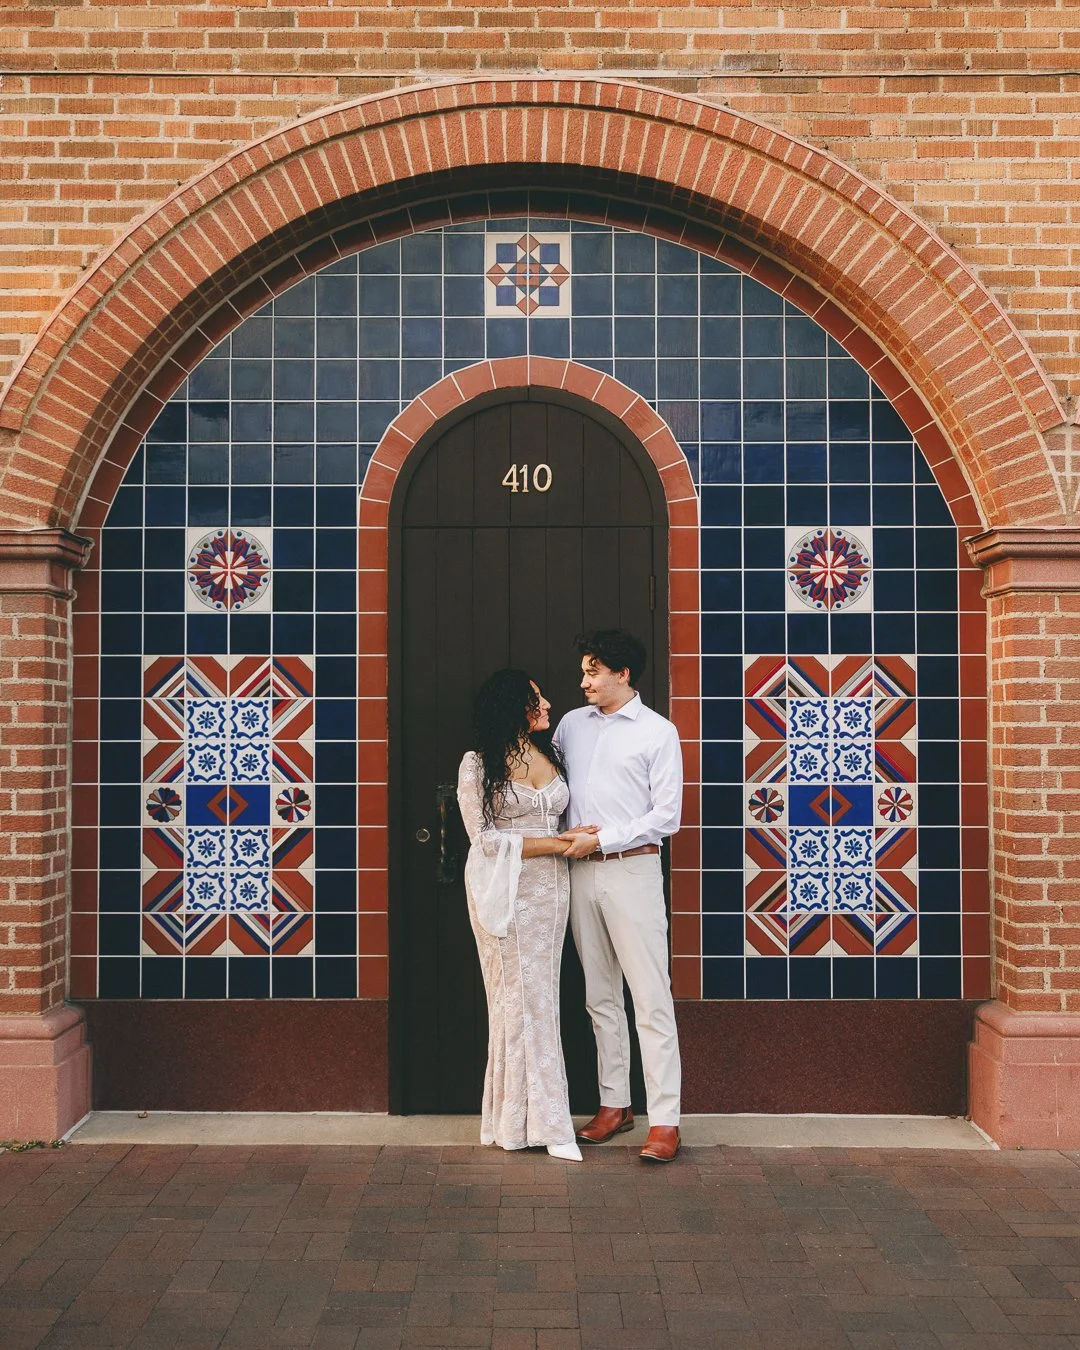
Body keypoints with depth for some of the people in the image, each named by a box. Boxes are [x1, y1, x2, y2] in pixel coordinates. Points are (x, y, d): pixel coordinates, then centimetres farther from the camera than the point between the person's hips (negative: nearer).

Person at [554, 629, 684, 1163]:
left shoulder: (658, 732, -2)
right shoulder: (571, 724, 12)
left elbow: (666, 815, -6)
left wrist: (602, 838, -12)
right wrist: (567, 833, 5)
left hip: (632, 870, -5)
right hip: (581, 873, 5)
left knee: (651, 997, -6)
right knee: (600, 996, 12)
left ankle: (665, 1121, -4)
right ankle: (614, 1104, 22)